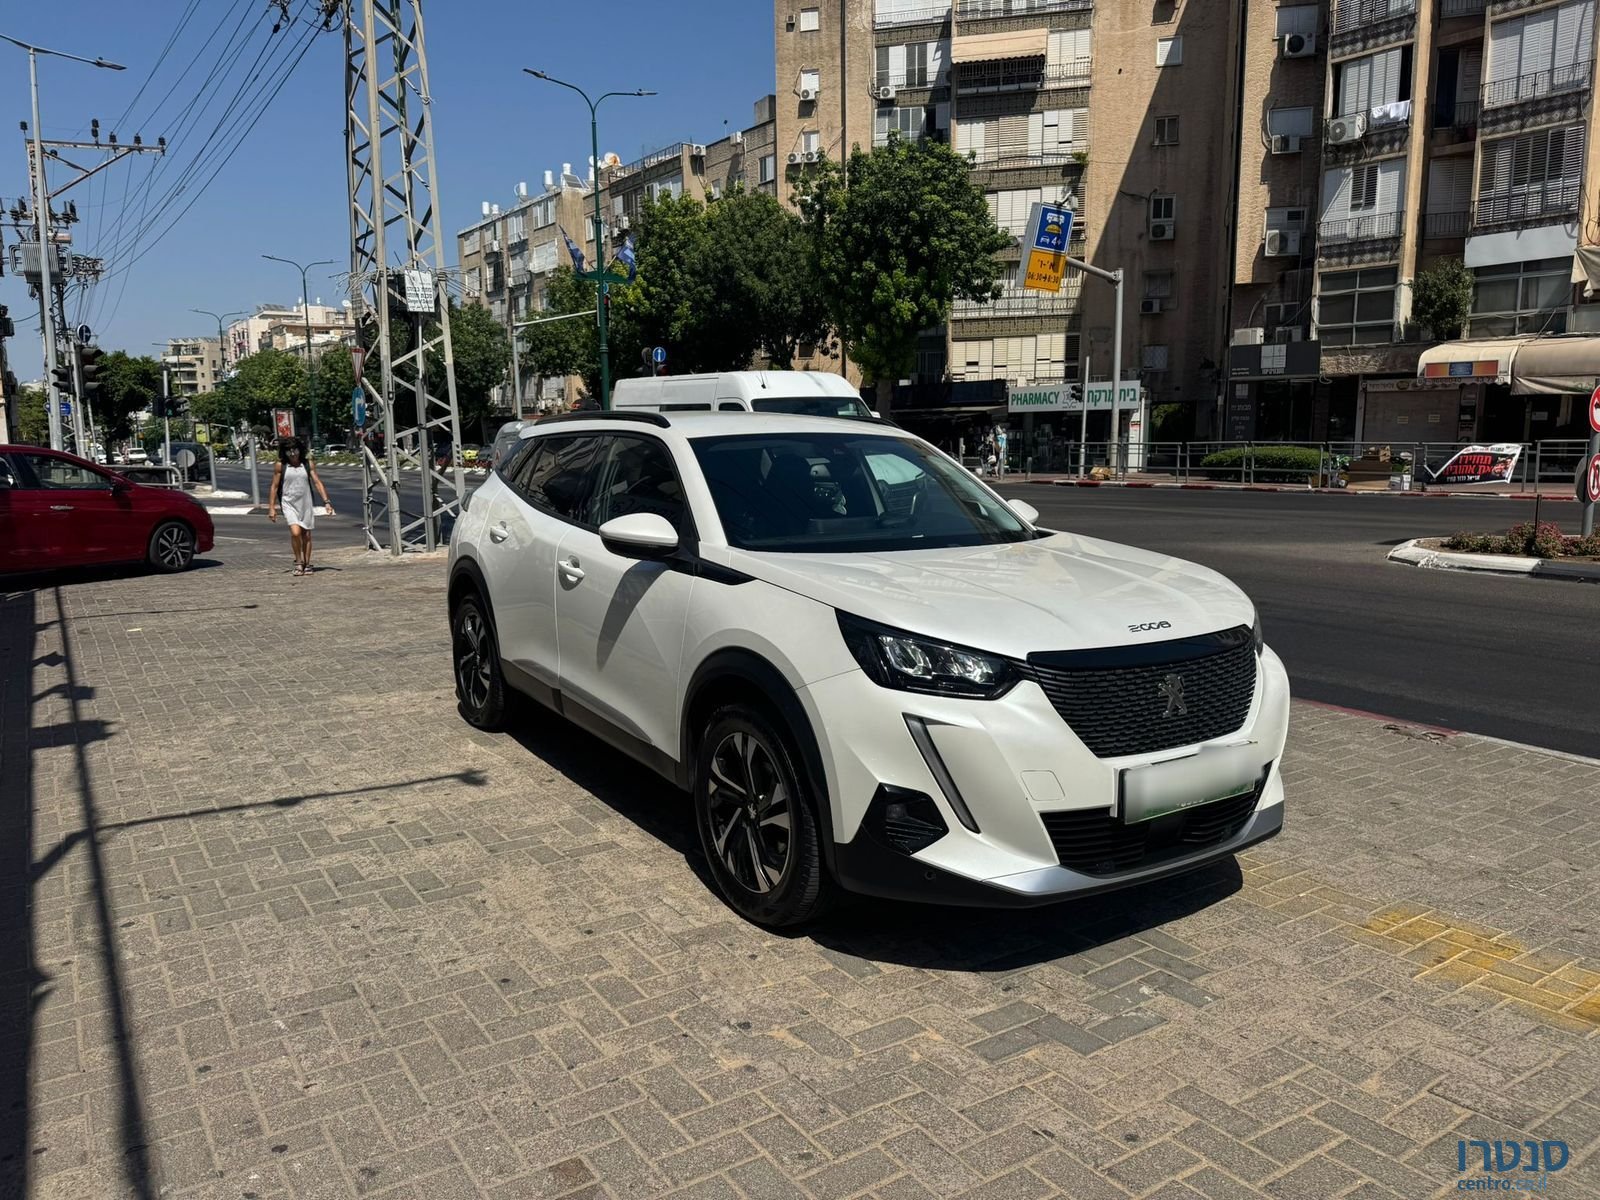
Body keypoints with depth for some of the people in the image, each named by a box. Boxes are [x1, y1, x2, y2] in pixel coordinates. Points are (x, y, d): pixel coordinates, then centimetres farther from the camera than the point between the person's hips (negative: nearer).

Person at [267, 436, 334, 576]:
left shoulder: (307, 463, 3)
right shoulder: (280, 466, -1)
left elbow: (317, 482, 1)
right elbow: (274, 487, 3)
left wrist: (326, 501, -8)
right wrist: (271, 508, -1)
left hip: (306, 503, 2)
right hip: (289, 504, -2)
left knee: (306, 535, 7)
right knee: (295, 532, -18)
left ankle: (307, 564, 19)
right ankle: (298, 562, 0)